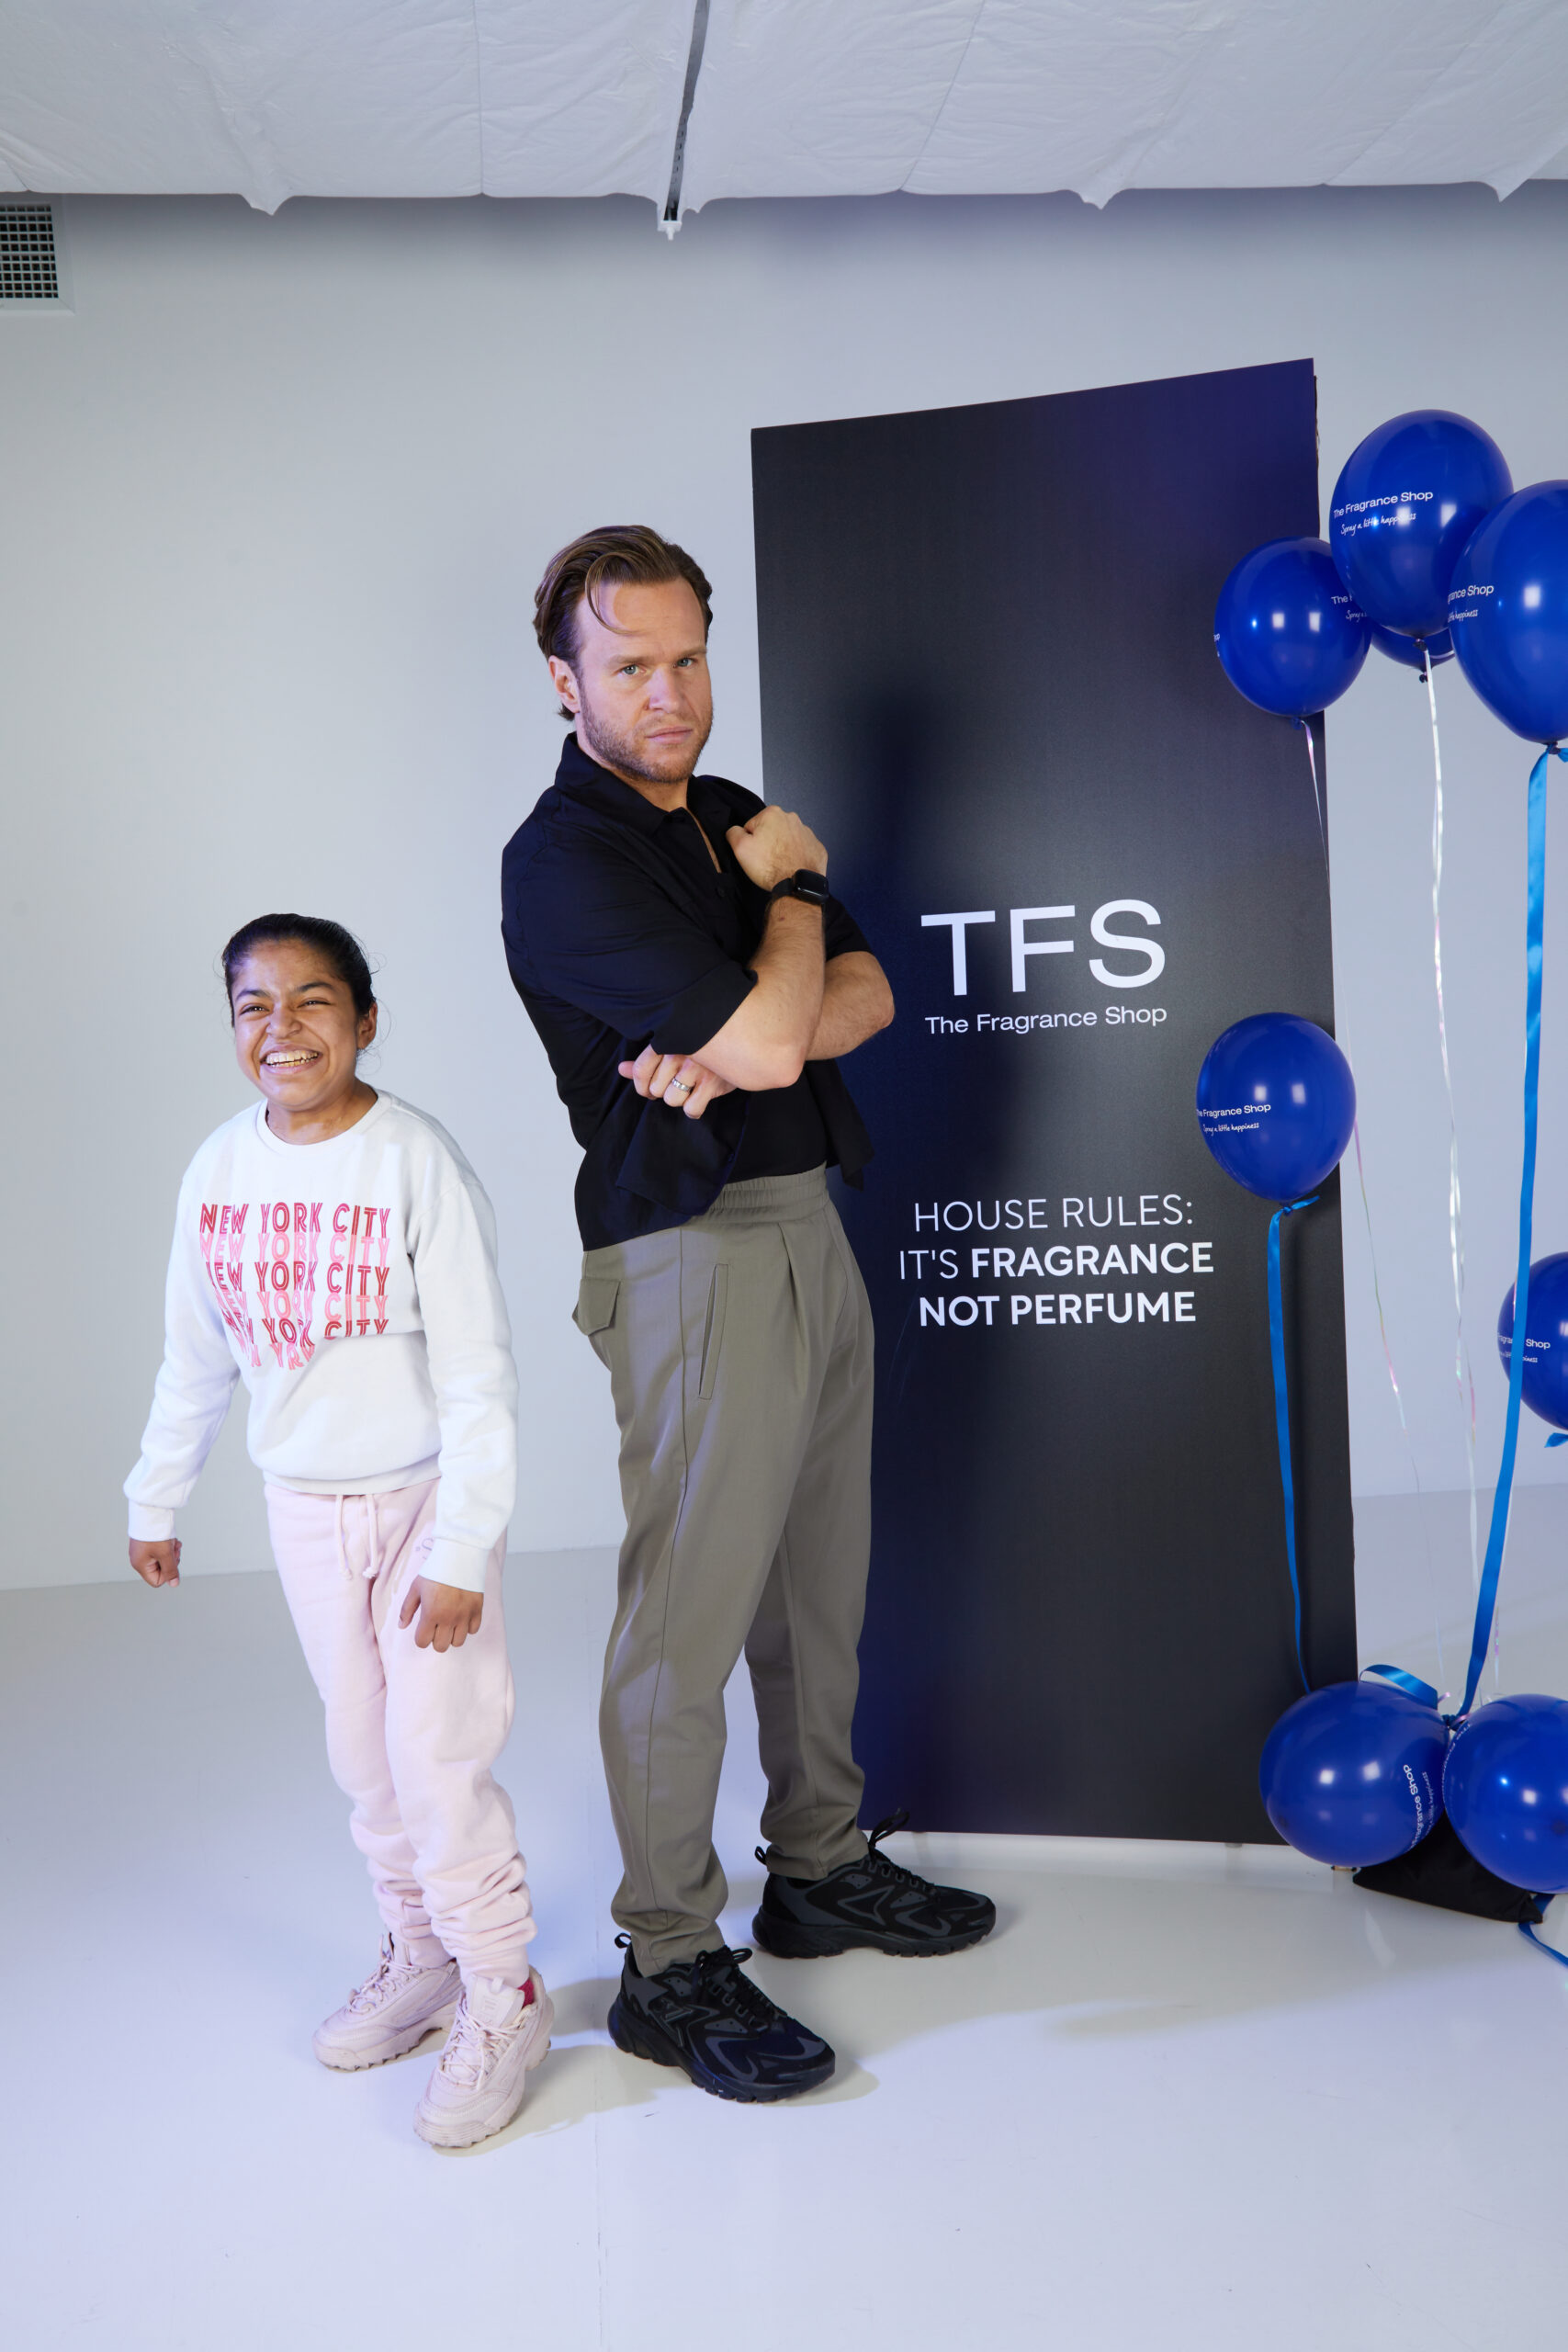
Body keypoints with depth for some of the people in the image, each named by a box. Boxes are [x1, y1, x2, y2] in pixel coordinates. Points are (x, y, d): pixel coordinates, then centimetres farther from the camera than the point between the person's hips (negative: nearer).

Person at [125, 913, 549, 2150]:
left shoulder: (417, 1162, -18)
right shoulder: (219, 1169, -2)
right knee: (364, 1753, 15)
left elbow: (478, 1376, -17)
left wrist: (461, 1552, -19)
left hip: (425, 1498, -5)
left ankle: (503, 1997, 15)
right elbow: (196, 1357, 11)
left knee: (438, 1755, -3)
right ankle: (419, 1954, 33)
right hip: (304, 1506, 5)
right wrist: (156, 1499, 15)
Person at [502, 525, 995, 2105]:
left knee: (819, 1587, 17)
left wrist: (737, 1042, -14)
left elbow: (864, 1000, 6)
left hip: (812, 1234, 8)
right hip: (695, 1254, -8)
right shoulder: (561, 861, -13)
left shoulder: (738, 818, 14)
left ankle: (819, 1868, 34)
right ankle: (668, 1965, 14)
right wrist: (794, 889, -2)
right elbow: (767, 1039, -21)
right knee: (685, 1623, -1)